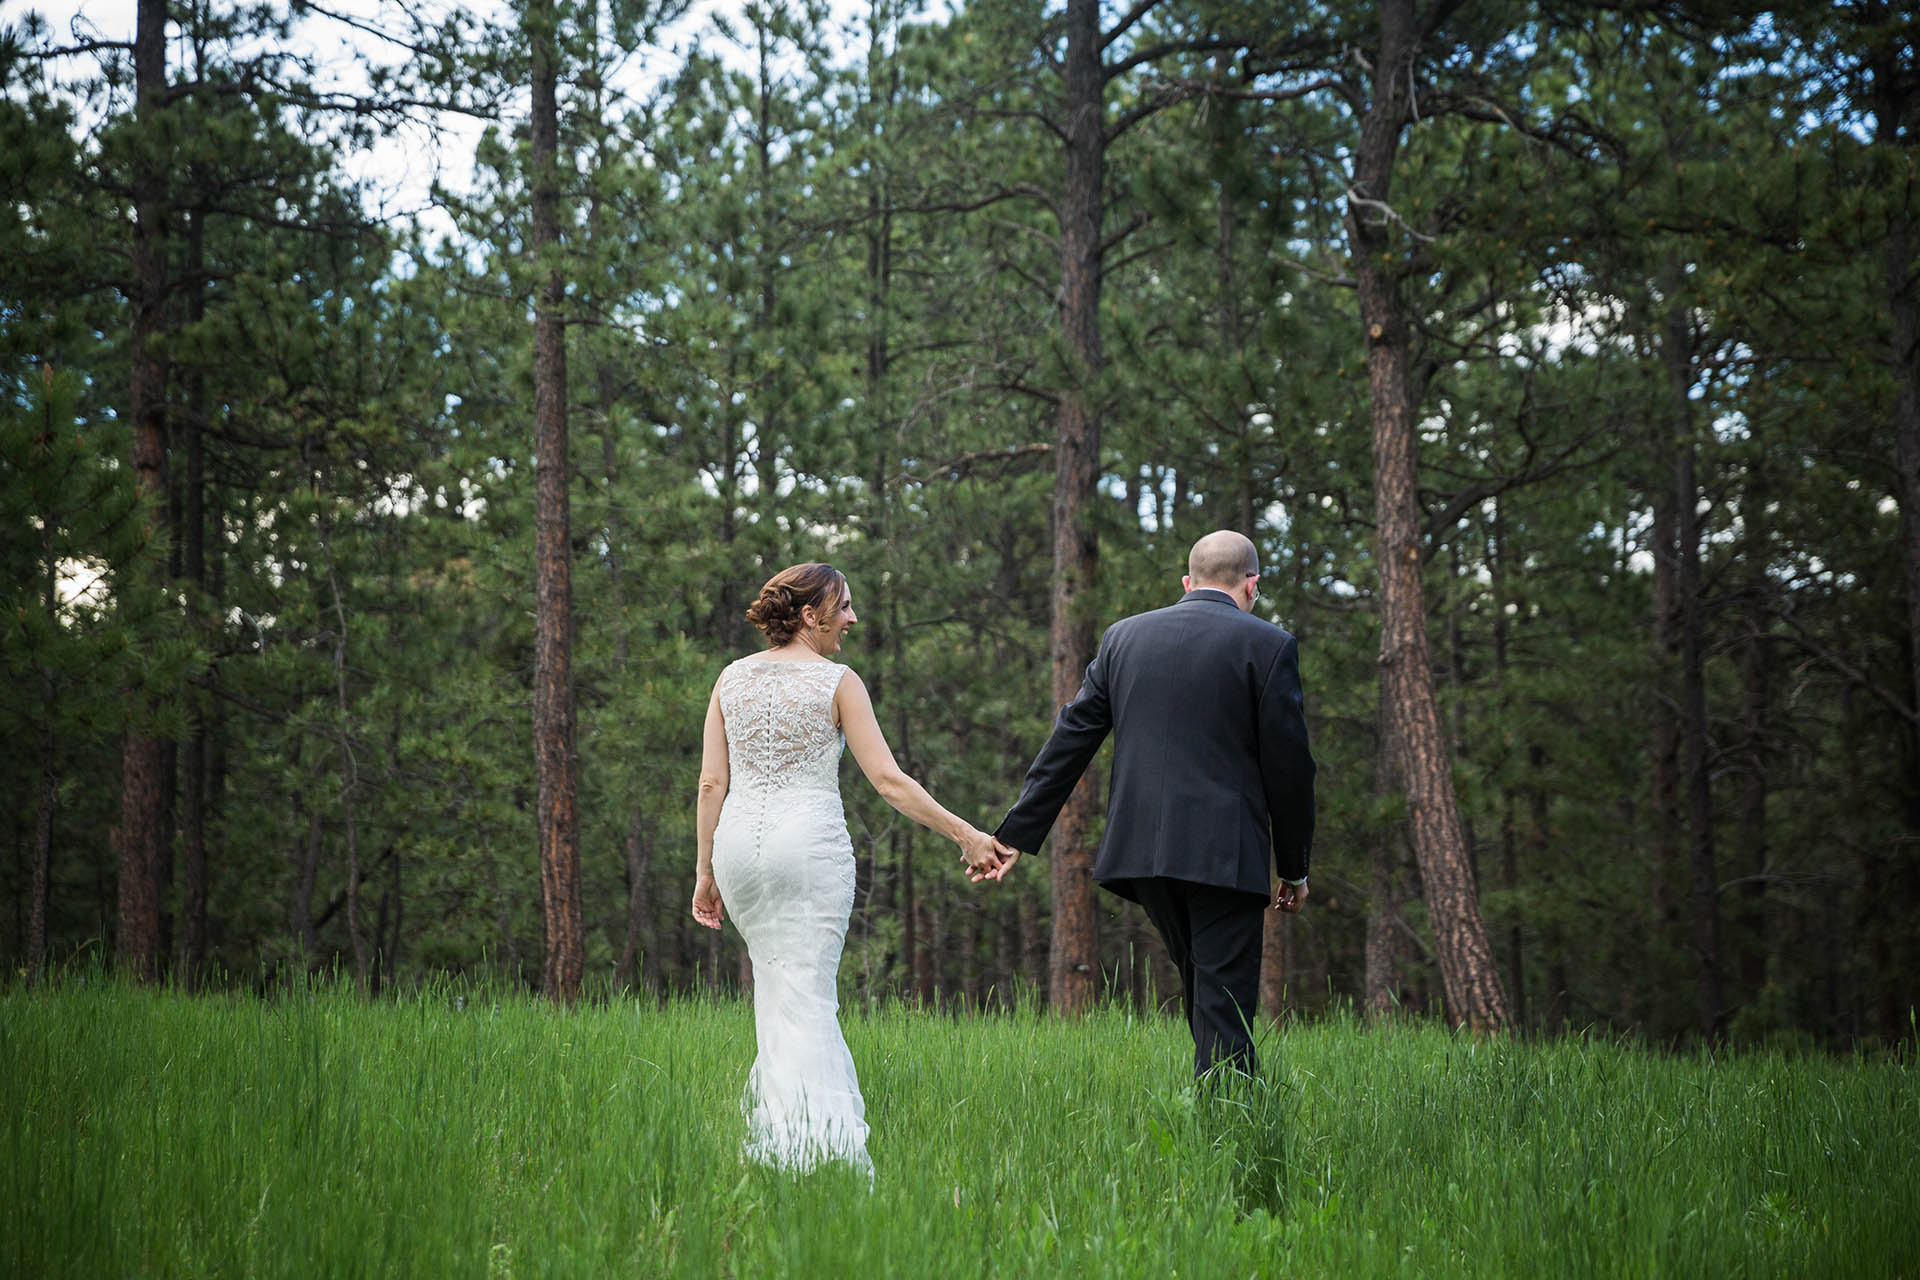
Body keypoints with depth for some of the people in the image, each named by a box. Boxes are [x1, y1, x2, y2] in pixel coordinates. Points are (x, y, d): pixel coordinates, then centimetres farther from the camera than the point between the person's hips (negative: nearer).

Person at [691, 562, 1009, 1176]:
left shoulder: (732, 678, 8)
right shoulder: (837, 682, -4)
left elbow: (712, 782, 6)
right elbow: (888, 780, -7)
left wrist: (706, 871, 12)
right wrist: (965, 834, -3)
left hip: (739, 840, 4)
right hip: (811, 841, -4)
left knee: (777, 985, 18)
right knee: (806, 996, -2)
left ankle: (782, 1133, 20)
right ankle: (813, 1140, -9)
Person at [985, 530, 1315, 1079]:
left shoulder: (1123, 637, 10)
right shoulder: (1266, 645, -2)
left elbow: (1069, 740, 10)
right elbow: (1288, 764, -2)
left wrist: (1016, 836, 12)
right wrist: (1294, 867, 8)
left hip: (1142, 848, 5)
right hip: (1224, 853, -5)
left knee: (1203, 989, 19)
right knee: (1223, 1005, -3)